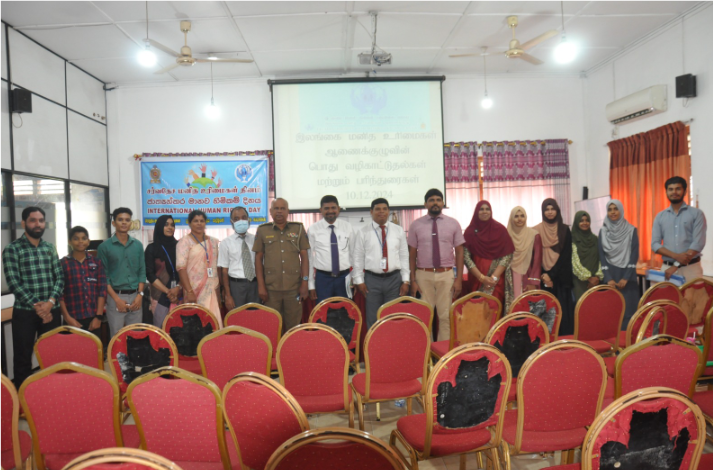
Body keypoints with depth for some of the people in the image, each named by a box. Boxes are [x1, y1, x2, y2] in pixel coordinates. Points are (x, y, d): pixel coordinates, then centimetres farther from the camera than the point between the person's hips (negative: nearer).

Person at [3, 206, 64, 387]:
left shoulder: (50, 248, 9)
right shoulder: (12, 249, -4)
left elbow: (59, 278, 5)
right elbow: (13, 282, -11)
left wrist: (50, 302, -11)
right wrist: (36, 305, -16)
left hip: (51, 310, 4)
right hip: (25, 312, -3)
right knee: (23, 358, 5)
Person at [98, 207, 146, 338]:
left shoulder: (138, 245, 9)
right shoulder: (105, 246, -1)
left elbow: (142, 271, 9)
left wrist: (140, 294, -3)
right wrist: (116, 298, -11)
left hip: (135, 296, 3)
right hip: (116, 296, -3)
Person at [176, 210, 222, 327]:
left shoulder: (213, 242, 13)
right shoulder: (185, 241, -2)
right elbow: (181, 267, -11)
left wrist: (219, 289, 10)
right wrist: (189, 291, -19)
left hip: (211, 290, 4)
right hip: (194, 290, -4)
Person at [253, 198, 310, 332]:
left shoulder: (298, 228, 5)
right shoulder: (262, 230, 3)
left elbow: (304, 256, 5)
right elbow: (258, 258, 5)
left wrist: (305, 282, -1)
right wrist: (261, 286, 0)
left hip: (294, 287, 0)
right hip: (271, 288, 0)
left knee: (293, 325, 7)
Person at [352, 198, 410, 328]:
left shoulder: (398, 231, 6)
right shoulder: (363, 232, 1)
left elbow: (404, 256, 6)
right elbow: (358, 258, 2)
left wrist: (405, 281, 2)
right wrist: (359, 281, -2)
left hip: (394, 279, 1)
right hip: (372, 279, -1)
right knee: (373, 319, 4)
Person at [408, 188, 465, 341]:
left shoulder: (453, 224, 5)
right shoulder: (416, 225, 3)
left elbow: (459, 252, 5)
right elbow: (412, 254, 4)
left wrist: (459, 278, -2)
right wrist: (412, 280, -2)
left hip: (446, 274, 0)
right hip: (423, 275, 0)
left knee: (446, 315, 4)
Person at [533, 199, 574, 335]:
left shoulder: (565, 230, 6)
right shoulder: (537, 230, 5)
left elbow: (566, 255, 0)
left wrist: (552, 274, -10)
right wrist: (544, 275, -8)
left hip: (561, 277, 0)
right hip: (544, 277, 0)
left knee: (563, 309, -2)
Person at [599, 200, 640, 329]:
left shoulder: (631, 230, 2)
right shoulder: (603, 231, 7)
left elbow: (635, 255, -2)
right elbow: (602, 256, 2)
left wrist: (626, 277, -11)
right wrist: (608, 278, -8)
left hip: (627, 276, -1)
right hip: (610, 276, 1)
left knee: (628, 309, -3)